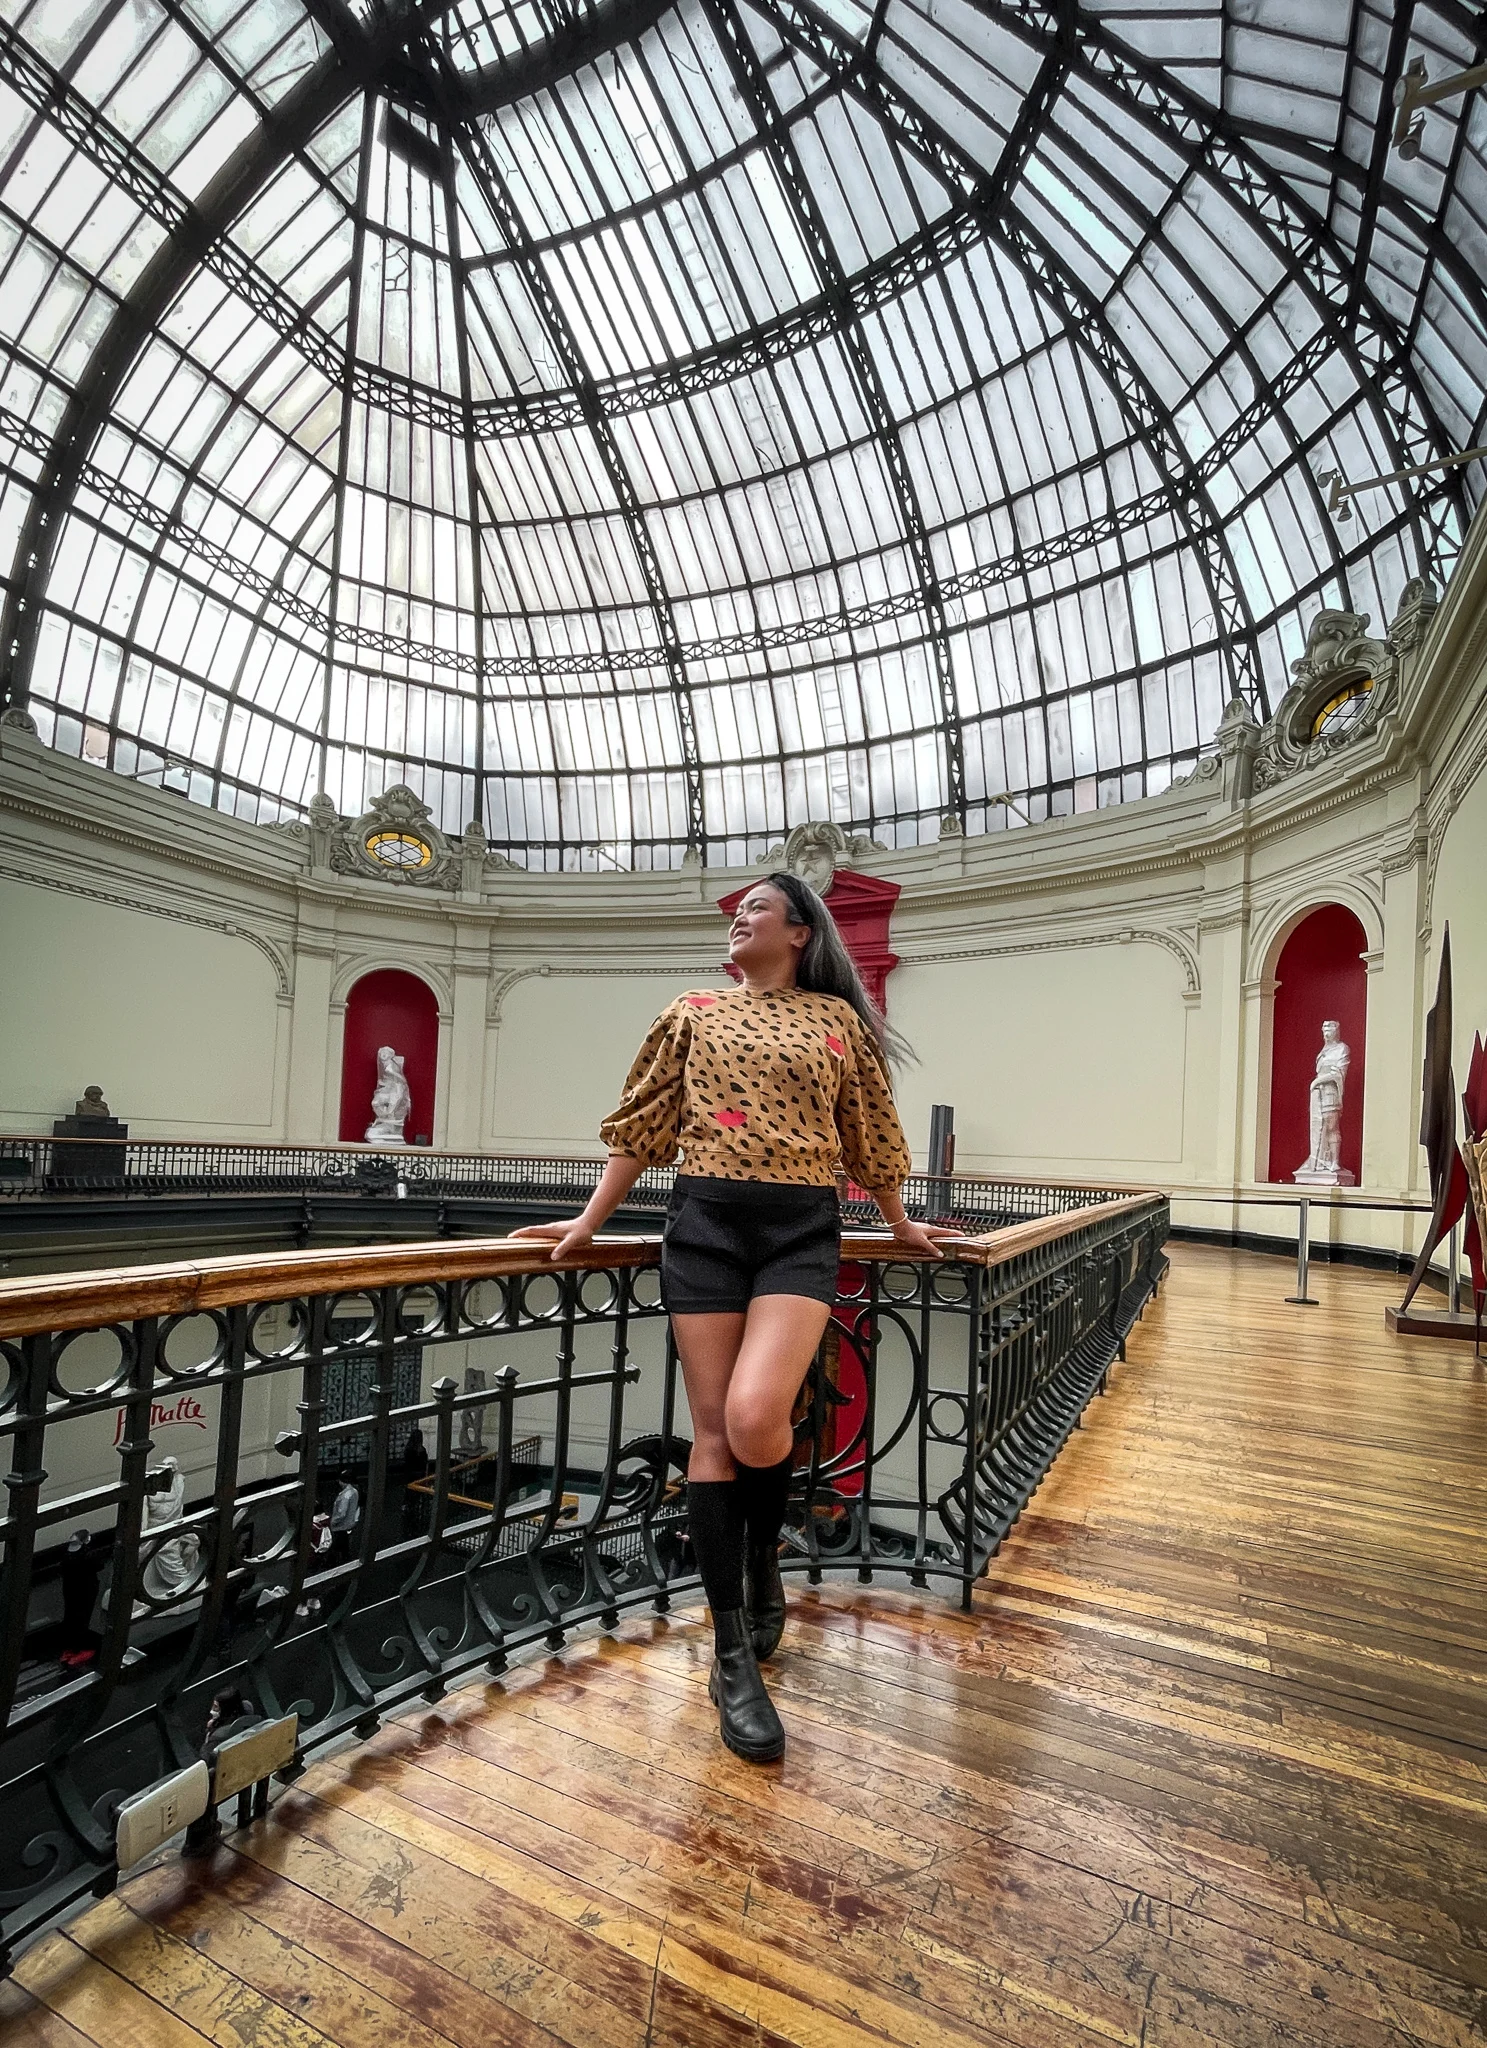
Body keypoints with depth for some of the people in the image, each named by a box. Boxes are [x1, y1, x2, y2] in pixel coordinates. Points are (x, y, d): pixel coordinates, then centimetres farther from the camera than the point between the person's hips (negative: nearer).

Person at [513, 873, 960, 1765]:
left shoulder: (837, 1020, 10)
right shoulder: (694, 1013, 12)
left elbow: (869, 1136, 18)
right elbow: (643, 1125, 12)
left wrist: (901, 1226, 26)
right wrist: (590, 1222, 11)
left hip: (802, 1229, -1)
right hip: (705, 1224, 2)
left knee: (756, 1418, -19)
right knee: (713, 1431, 2)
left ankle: (764, 1558, 17)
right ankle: (735, 1658, 18)